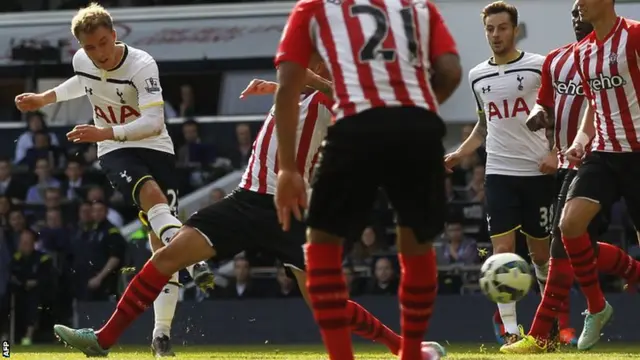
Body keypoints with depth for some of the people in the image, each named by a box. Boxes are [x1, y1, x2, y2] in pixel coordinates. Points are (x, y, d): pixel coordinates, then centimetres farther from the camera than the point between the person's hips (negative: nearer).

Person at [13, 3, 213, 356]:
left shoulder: (142, 65, -21)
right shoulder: (81, 61, -4)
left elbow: (154, 123, -30)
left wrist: (104, 133, -40)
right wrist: (45, 98, 25)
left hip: (155, 148, -2)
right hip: (114, 153, 2)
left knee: (160, 240, -6)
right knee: (151, 193, -33)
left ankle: (162, 331, -1)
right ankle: (194, 261, -47)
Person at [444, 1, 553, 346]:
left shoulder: (539, 66, -3)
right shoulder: (478, 76, 9)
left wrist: (554, 152, -11)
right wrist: (459, 153, 8)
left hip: (537, 172, -2)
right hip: (499, 173, 2)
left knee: (541, 254, 6)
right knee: (502, 251, -10)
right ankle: (509, 329, -10)